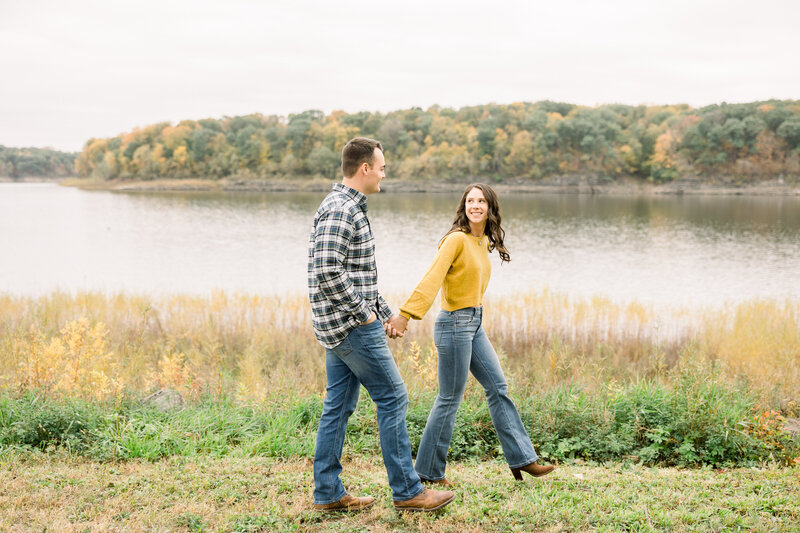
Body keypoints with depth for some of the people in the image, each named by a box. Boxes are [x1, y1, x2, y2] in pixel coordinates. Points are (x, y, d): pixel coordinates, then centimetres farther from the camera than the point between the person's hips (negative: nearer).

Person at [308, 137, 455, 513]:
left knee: (338, 405, 11)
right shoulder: (341, 211, -17)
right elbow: (327, 273, -27)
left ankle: (327, 493, 17)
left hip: (342, 327, 10)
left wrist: (384, 311, 21)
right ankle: (407, 491, 5)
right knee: (393, 398, -3)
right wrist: (363, 312, -17)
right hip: (353, 326, -10)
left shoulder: (347, 207, 17)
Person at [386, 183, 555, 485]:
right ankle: (429, 471, 12)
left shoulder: (483, 242, 11)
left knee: (498, 388, 11)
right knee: (450, 400, -1)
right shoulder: (457, 239, -15)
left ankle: (522, 459, 19)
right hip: (455, 324, -9)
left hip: (474, 324, 9)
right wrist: (405, 314, -30)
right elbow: (432, 279, -24)